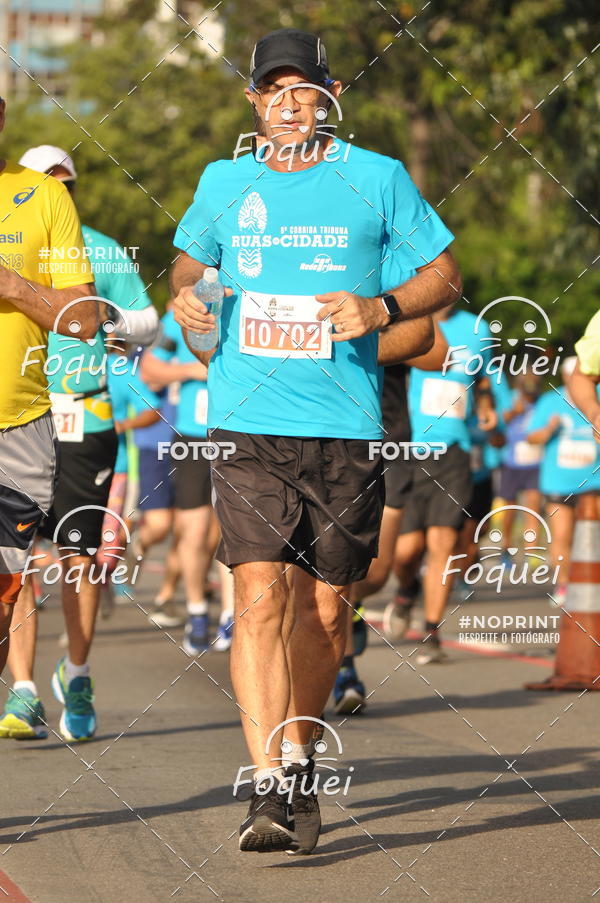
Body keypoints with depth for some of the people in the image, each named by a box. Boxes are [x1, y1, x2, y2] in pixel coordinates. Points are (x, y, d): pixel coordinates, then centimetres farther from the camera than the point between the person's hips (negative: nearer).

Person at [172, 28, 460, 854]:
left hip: (347, 427, 0)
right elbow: (189, 258, 27)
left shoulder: (378, 179, 3)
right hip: (247, 424, 0)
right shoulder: (222, 183, 9)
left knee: (325, 608, 6)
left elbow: (444, 275, 9)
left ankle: (298, 756, 29)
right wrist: (185, 296, 4)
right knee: (260, 595, -15)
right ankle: (270, 786, -19)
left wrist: (382, 308, -9)